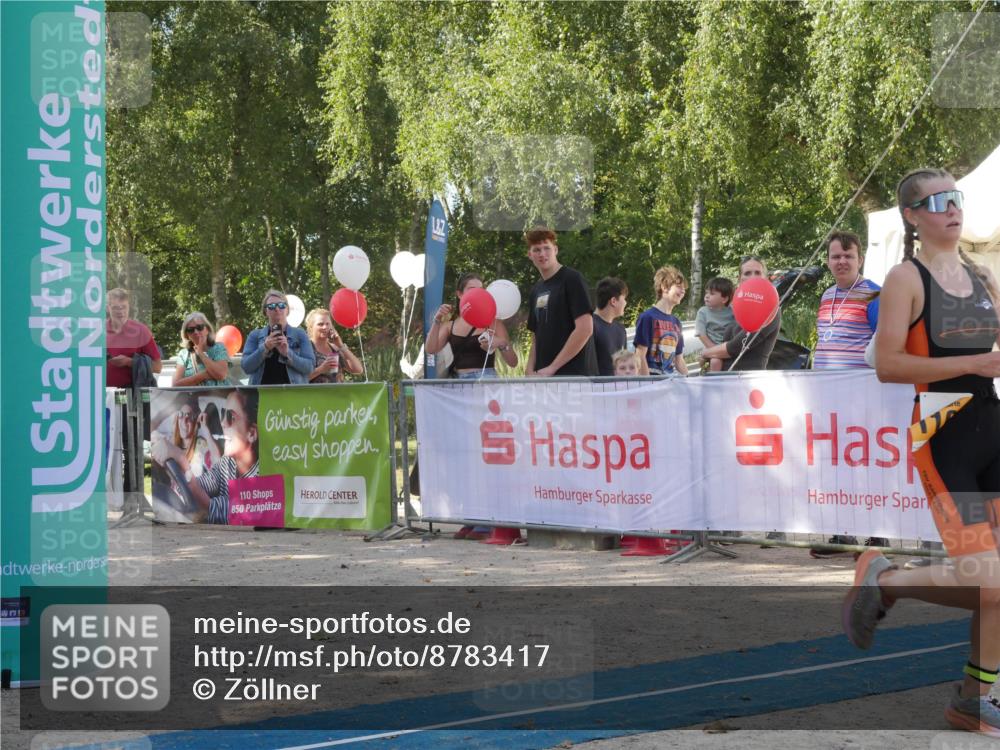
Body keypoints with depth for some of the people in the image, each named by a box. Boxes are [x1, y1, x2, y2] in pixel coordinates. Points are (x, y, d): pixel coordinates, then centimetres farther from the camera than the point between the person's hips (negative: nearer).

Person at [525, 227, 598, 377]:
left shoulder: (572, 279, -4)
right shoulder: (536, 292, 18)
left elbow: (585, 329, -13)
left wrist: (552, 368, -12)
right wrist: (530, 371, 2)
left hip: (574, 374, -7)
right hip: (543, 376, 7)